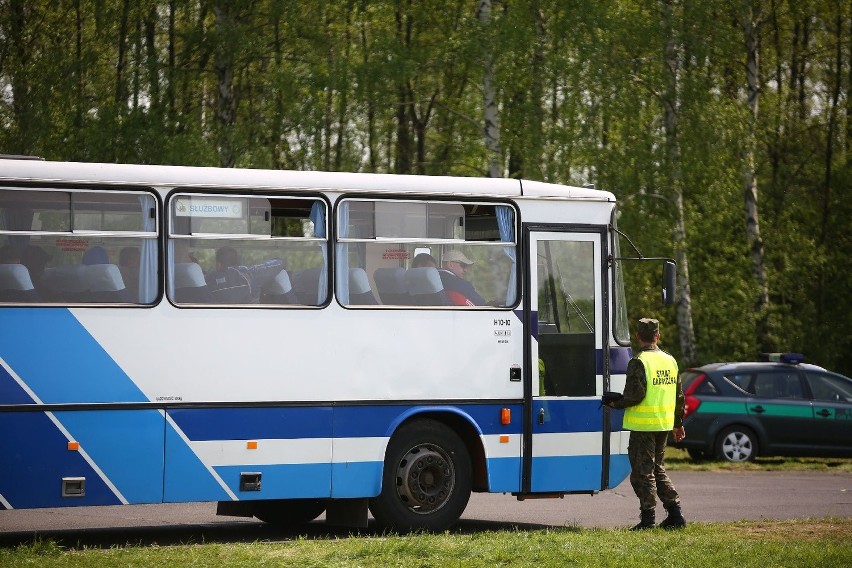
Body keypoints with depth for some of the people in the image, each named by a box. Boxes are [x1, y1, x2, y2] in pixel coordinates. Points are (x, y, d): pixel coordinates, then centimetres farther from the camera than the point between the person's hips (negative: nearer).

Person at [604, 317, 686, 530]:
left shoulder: (639, 362, -12)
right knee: (658, 469, 18)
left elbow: (635, 395, -20)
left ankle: (648, 518, -2)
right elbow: (679, 395, 16)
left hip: (643, 424, -7)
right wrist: (678, 423, 25)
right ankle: (675, 514, 14)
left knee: (643, 472, 0)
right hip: (664, 425, 7)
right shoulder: (670, 360, 11)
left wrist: (616, 404, -3)